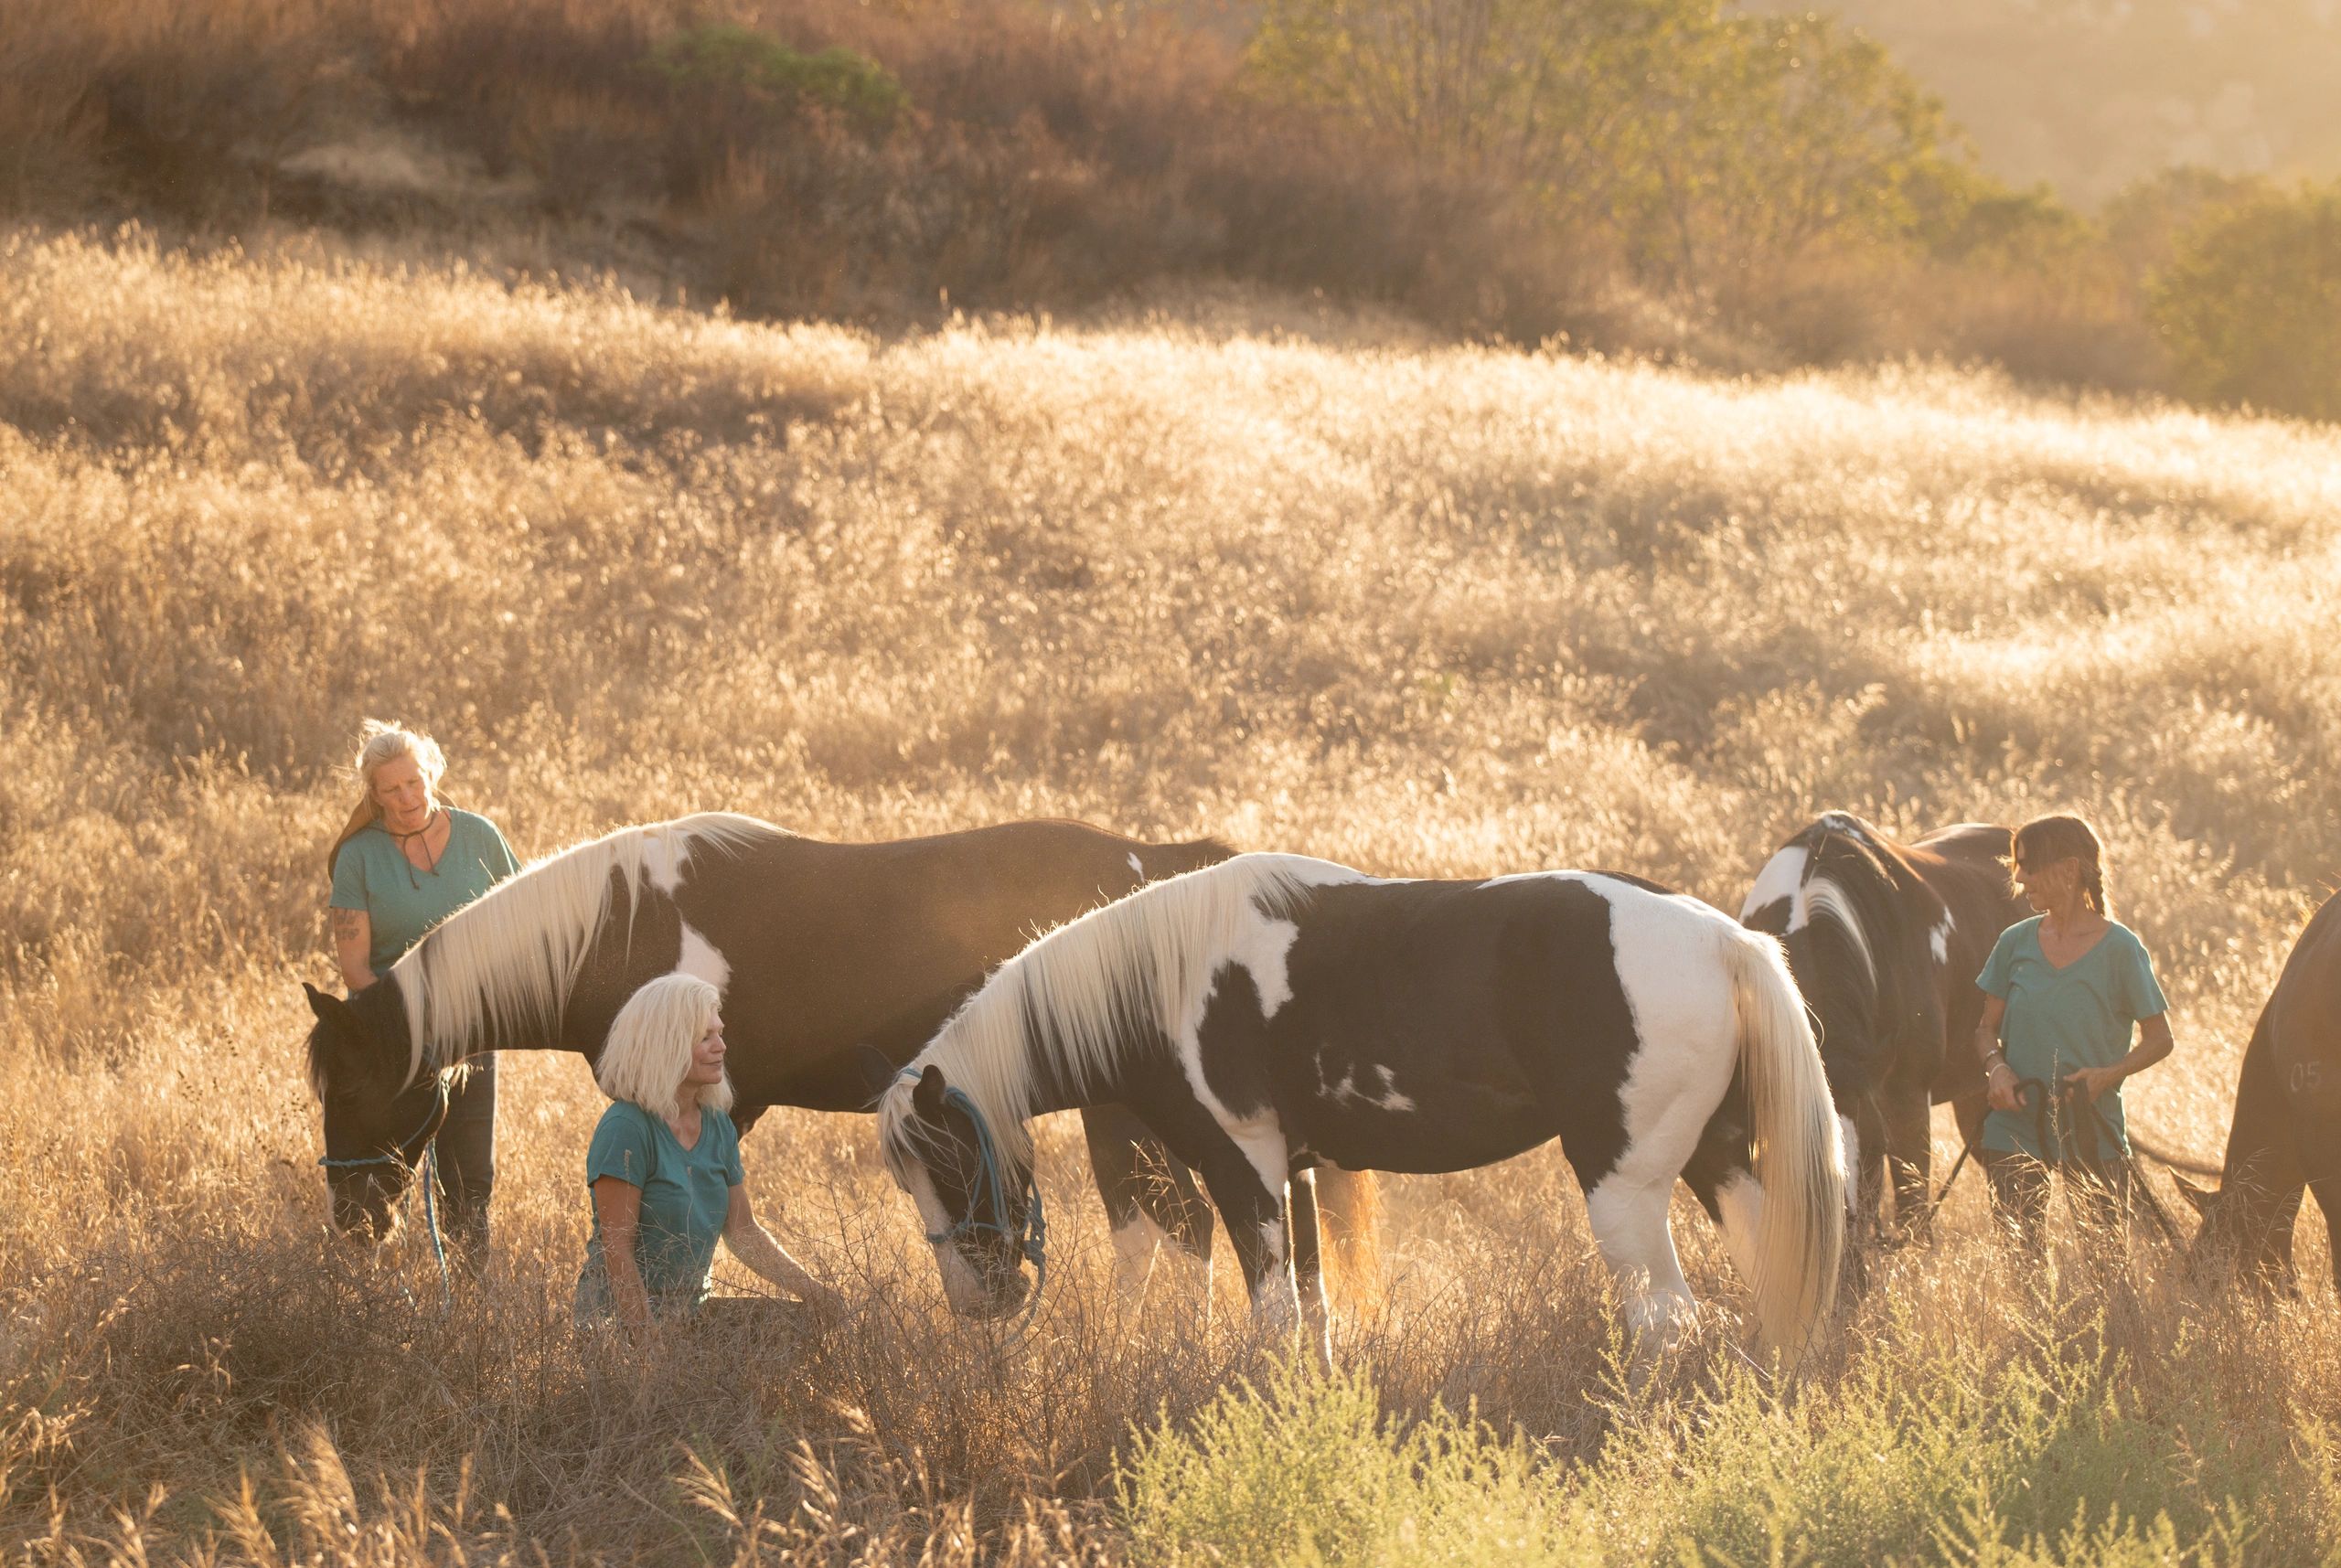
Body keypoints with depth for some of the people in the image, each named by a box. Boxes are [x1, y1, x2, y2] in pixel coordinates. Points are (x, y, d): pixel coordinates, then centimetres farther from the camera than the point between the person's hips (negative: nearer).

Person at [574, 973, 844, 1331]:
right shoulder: (626, 1129, -15)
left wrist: (813, 1292, 3)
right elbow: (617, 1250, -18)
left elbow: (742, 1232, 15)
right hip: (619, 1313, -8)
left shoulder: (717, 1125, 9)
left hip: (691, 1309, 8)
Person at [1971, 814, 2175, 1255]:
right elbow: (1987, 1028, 12)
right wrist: (1996, 1065, -10)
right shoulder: (2016, 942, 4)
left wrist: (2107, 1074, -18)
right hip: (2015, 1131, 3)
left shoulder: (2120, 948, -6)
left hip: (2093, 1134, -3)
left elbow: (2159, 1039, -1)